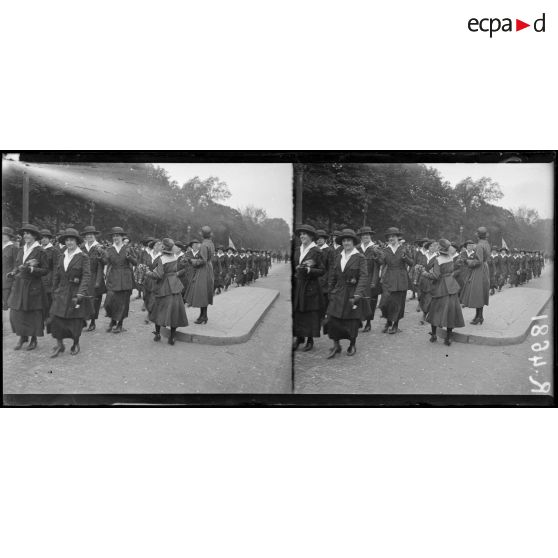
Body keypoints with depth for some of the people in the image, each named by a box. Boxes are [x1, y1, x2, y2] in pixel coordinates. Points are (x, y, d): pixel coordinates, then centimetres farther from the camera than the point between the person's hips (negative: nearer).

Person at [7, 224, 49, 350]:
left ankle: (34, 339, 18)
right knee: (16, 313, 4)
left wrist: (31, 269, -22)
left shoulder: (40, 251, -7)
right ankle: (22, 336, 22)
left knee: (33, 314, 3)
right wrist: (13, 272, -1)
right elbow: (17, 265, 19)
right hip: (19, 286, 5)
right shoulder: (21, 250, 10)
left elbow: (45, 270, -9)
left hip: (33, 286, -5)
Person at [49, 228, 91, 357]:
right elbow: (56, 276, 15)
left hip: (76, 293, -4)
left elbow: (86, 276, -14)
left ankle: (76, 344, 24)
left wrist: (81, 293, -23)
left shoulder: (83, 257, -6)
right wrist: (54, 292, 14)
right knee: (56, 319, -3)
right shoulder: (61, 257, 10)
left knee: (76, 321, 3)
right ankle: (59, 345, 11)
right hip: (62, 293, 4)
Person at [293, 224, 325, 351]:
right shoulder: (297, 250, 11)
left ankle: (310, 339, 11)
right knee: (297, 313, 6)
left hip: (311, 287, -5)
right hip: (297, 286, 5)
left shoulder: (316, 251, -6)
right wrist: (298, 269, -6)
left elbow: (322, 270, -7)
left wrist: (308, 270, -21)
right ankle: (299, 337, 17)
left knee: (310, 314, 1)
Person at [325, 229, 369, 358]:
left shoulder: (360, 258, -7)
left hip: (353, 294, -4)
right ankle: (336, 345, 12)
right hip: (339, 294, 4)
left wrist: (357, 294, -24)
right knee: (332, 320, -3)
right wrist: (330, 291, 10)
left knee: (352, 321, 5)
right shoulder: (339, 257, 9)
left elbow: (363, 277, -15)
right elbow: (333, 276, 15)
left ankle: (352, 345, 26)